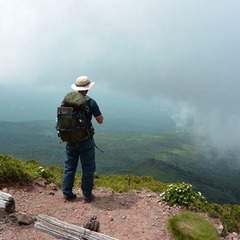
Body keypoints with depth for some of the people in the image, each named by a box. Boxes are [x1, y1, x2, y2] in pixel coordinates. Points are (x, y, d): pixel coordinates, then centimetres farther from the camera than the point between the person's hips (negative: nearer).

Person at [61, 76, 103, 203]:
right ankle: (87, 195, 15)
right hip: (86, 140, -3)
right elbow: (100, 121, -5)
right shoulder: (91, 102, -11)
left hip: (70, 140, 4)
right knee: (88, 168, 9)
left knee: (69, 167, 14)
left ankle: (67, 194, 21)